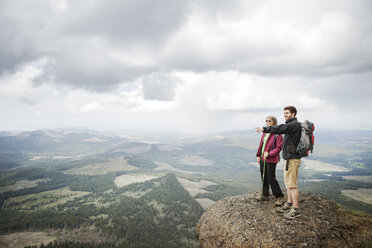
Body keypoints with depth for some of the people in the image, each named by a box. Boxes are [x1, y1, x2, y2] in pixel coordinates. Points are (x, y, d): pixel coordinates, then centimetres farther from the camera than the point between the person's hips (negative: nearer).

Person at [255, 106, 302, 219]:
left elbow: (281, 129, -32)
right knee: (288, 183, 17)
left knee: (292, 184, -6)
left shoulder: (295, 124, -15)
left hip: (292, 159, -10)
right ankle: (289, 204, 28)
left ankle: (296, 210, 1)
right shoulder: (291, 125, 17)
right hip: (288, 158, 10)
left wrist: (265, 129, -36)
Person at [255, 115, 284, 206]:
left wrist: (269, 154, -23)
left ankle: (279, 196, 13)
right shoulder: (265, 133, 10)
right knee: (264, 177, 14)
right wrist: (258, 155, 12)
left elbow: (279, 147, -15)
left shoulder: (277, 134, -13)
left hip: (271, 159, -8)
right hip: (262, 158, 8)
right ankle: (265, 195, 28)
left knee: (271, 178, -3)